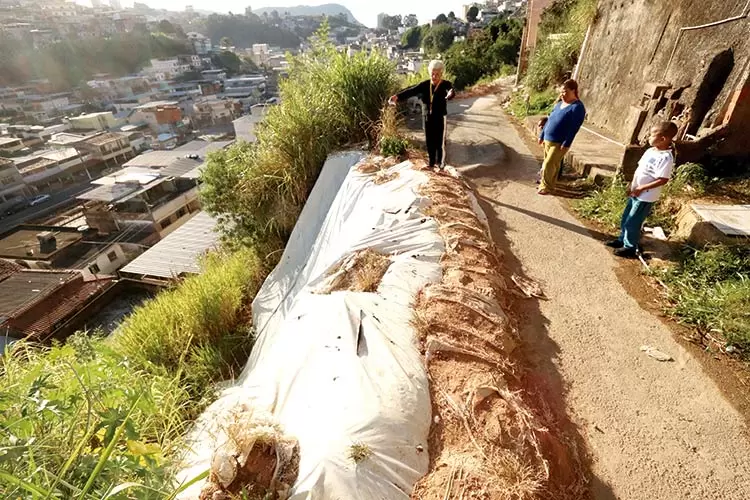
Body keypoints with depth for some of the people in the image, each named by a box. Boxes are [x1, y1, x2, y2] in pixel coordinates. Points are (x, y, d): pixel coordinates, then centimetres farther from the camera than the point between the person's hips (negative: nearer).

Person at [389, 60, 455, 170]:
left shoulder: (446, 84, -10)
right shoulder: (424, 85, -2)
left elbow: (451, 91, -32)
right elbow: (411, 91, -15)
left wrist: (450, 94, -59)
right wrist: (397, 96, -32)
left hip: (440, 118, -3)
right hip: (427, 117, 4)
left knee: (439, 141, 3)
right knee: (429, 141, 12)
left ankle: (439, 163, 19)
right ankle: (432, 162, 28)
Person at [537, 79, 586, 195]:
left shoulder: (577, 107, -12)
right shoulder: (559, 104, 12)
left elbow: (574, 128, -17)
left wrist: (566, 144, -21)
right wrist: (541, 136, 16)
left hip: (559, 143, -7)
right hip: (548, 140, 7)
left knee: (549, 164, -6)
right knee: (553, 164, 16)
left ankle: (546, 186, 7)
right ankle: (546, 182, 28)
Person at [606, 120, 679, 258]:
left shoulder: (666, 158, -22)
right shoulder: (650, 151, 4)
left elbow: (663, 180, -23)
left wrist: (642, 188, -22)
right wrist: (631, 184, 9)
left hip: (646, 196, -9)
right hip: (635, 192, 9)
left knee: (633, 222, 0)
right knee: (626, 218, 19)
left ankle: (630, 248, 15)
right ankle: (622, 239, 35)